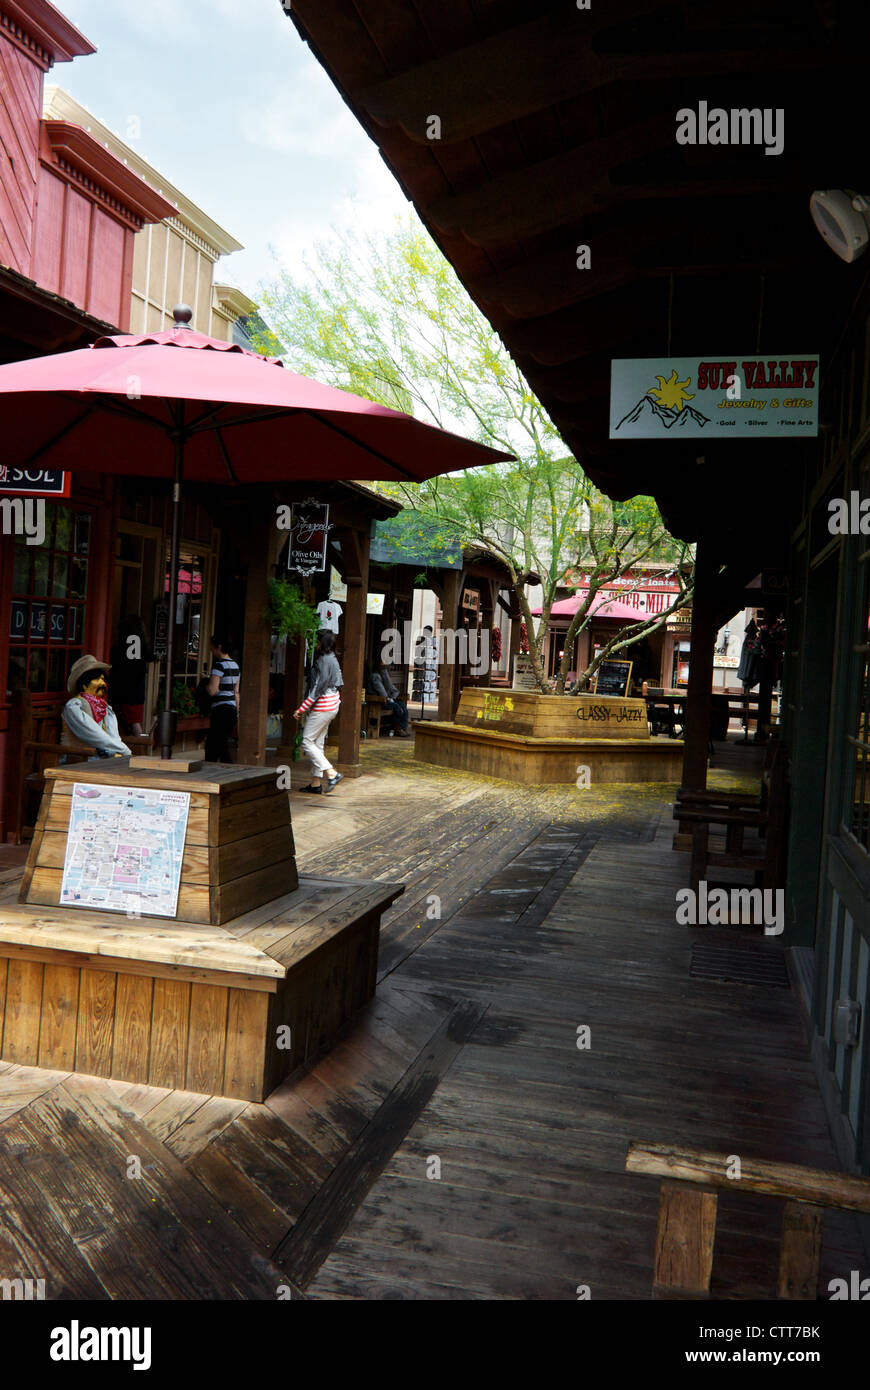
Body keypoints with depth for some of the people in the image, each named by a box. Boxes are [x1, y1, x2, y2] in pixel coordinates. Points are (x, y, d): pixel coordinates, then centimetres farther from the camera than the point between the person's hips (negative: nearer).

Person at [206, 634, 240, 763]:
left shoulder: (219, 665, -13)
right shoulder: (235, 665, 13)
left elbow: (212, 691, -21)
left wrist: (207, 680, -1)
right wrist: (237, 713, 20)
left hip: (221, 711, -9)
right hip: (232, 711, 9)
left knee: (223, 749, -5)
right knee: (210, 746, 16)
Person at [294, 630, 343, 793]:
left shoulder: (324, 660, -15)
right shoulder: (333, 659, 14)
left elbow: (318, 687, -20)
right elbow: (338, 684, 18)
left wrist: (302, 709, -18)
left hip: (322, 706, -10)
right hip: (332, 705, 10)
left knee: (307, 741, -6)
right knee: (317, 743, 11)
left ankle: (332, 773, -12)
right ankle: (316, 783, 12)